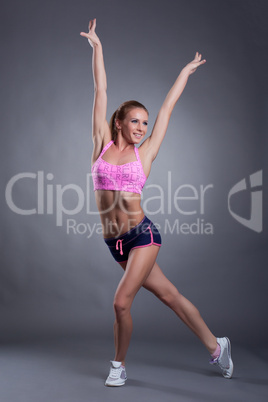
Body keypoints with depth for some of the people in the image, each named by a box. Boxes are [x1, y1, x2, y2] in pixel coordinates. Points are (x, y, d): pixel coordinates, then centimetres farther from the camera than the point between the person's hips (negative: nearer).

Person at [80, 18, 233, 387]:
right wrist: (96, 46, 13)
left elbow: (168, 107, 13)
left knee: (121, 302, -13)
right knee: (169, 294, 10)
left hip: (142, 234, -2)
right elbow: (100, 90, 6)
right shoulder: (103, 145, 6)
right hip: (115, 242, 2)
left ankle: (119, 365, 13)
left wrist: (186, 71, 23)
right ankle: (216, 346, 27)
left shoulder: (144, 154, 3)